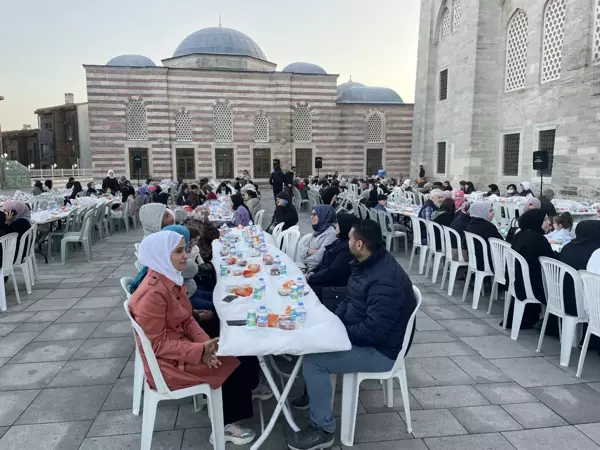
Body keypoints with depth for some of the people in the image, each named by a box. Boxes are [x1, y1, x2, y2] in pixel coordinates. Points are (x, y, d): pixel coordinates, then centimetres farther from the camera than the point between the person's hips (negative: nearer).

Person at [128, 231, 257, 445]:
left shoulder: (171, 279, 1)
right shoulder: (151, 294, -28)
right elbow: (159, 344, -24)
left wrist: (204, 342, -12)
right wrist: (200, 350, -25)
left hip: (182, 345, 8)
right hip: (167, 363, -8)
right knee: (235, 367, -5)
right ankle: (226, 426, 14)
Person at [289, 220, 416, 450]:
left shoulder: (386, 281, -31)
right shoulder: (368, 263, 1)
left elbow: (373, 331, -33)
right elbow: (350, 300, 12)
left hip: (380, 350, -10)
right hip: (363, 334, 10)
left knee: (313, 361, -18)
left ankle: (323, 430, -2)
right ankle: (315, 392, 32)